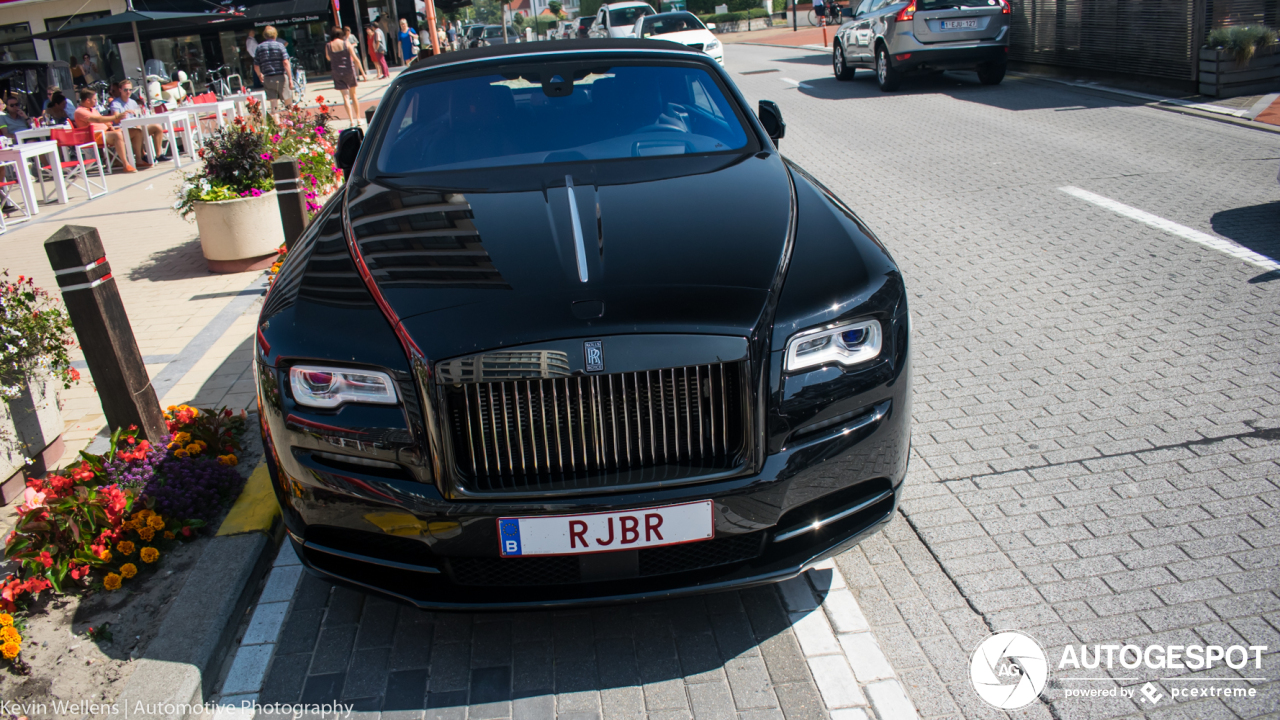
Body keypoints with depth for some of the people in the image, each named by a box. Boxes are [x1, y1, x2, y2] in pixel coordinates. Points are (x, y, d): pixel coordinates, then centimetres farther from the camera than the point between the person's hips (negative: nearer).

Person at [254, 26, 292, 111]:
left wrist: (260, 75, 28)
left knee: (274, 103, 6)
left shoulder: (259, 47, 7)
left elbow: (256, 66, 9)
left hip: (268, 79, 4)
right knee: (288, 101, 6)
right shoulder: (279, 45, -3)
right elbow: (286, 63, -13)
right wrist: (290, 79, -11)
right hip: (281, 77, -4)